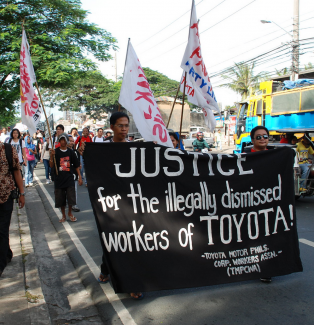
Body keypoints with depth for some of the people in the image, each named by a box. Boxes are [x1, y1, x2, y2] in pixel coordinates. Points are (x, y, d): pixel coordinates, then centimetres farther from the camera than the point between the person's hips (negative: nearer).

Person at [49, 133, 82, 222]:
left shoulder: (70, 152, 3)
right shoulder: (56, 152, -1)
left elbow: (76, 165, 8)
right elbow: (51, 166, -7)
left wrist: (79, 177, 4)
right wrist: (51, 156, -22)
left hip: (69, 178, 1)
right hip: (59, 179, 0)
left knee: (71, 198, 0)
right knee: (60, 199, 6)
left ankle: (70, 213, 22)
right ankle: (63, 215, 24)